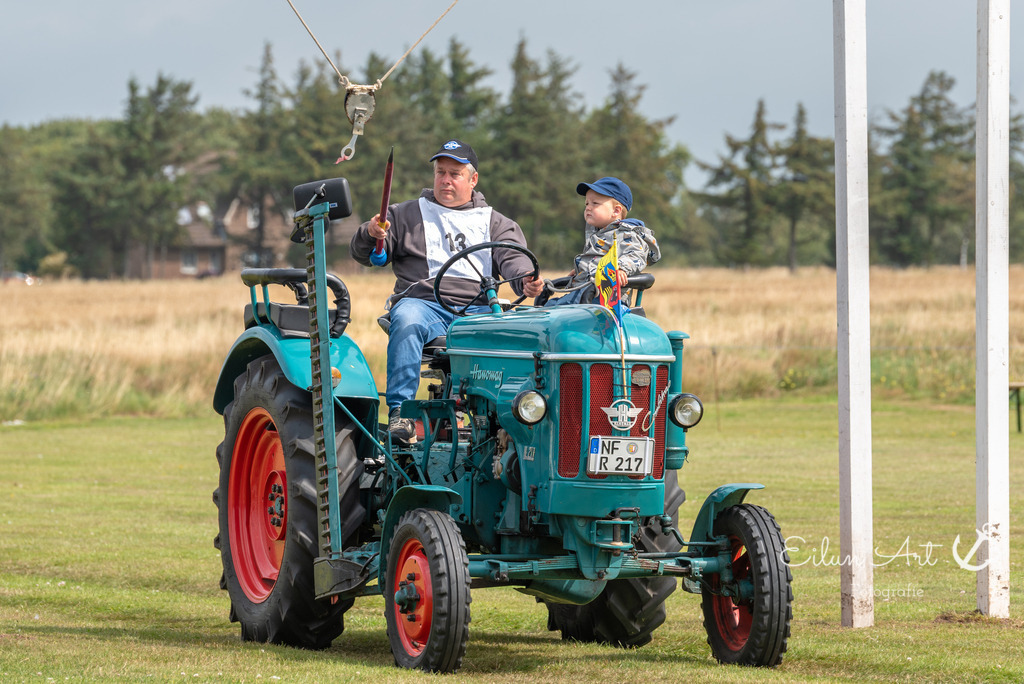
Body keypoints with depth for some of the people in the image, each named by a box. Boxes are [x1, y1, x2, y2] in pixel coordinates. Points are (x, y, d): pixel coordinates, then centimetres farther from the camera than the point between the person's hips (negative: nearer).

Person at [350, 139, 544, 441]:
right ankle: (399, 411, -39)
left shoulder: (495, 223, 24)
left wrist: (527, 280, -16)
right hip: (424, 304, -1)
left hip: (477, 310, 1)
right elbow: (364, 254, 16)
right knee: (406, 320, -37)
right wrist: (371, 234, -9)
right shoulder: (406, 215, 21)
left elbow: (513, 258, 8)